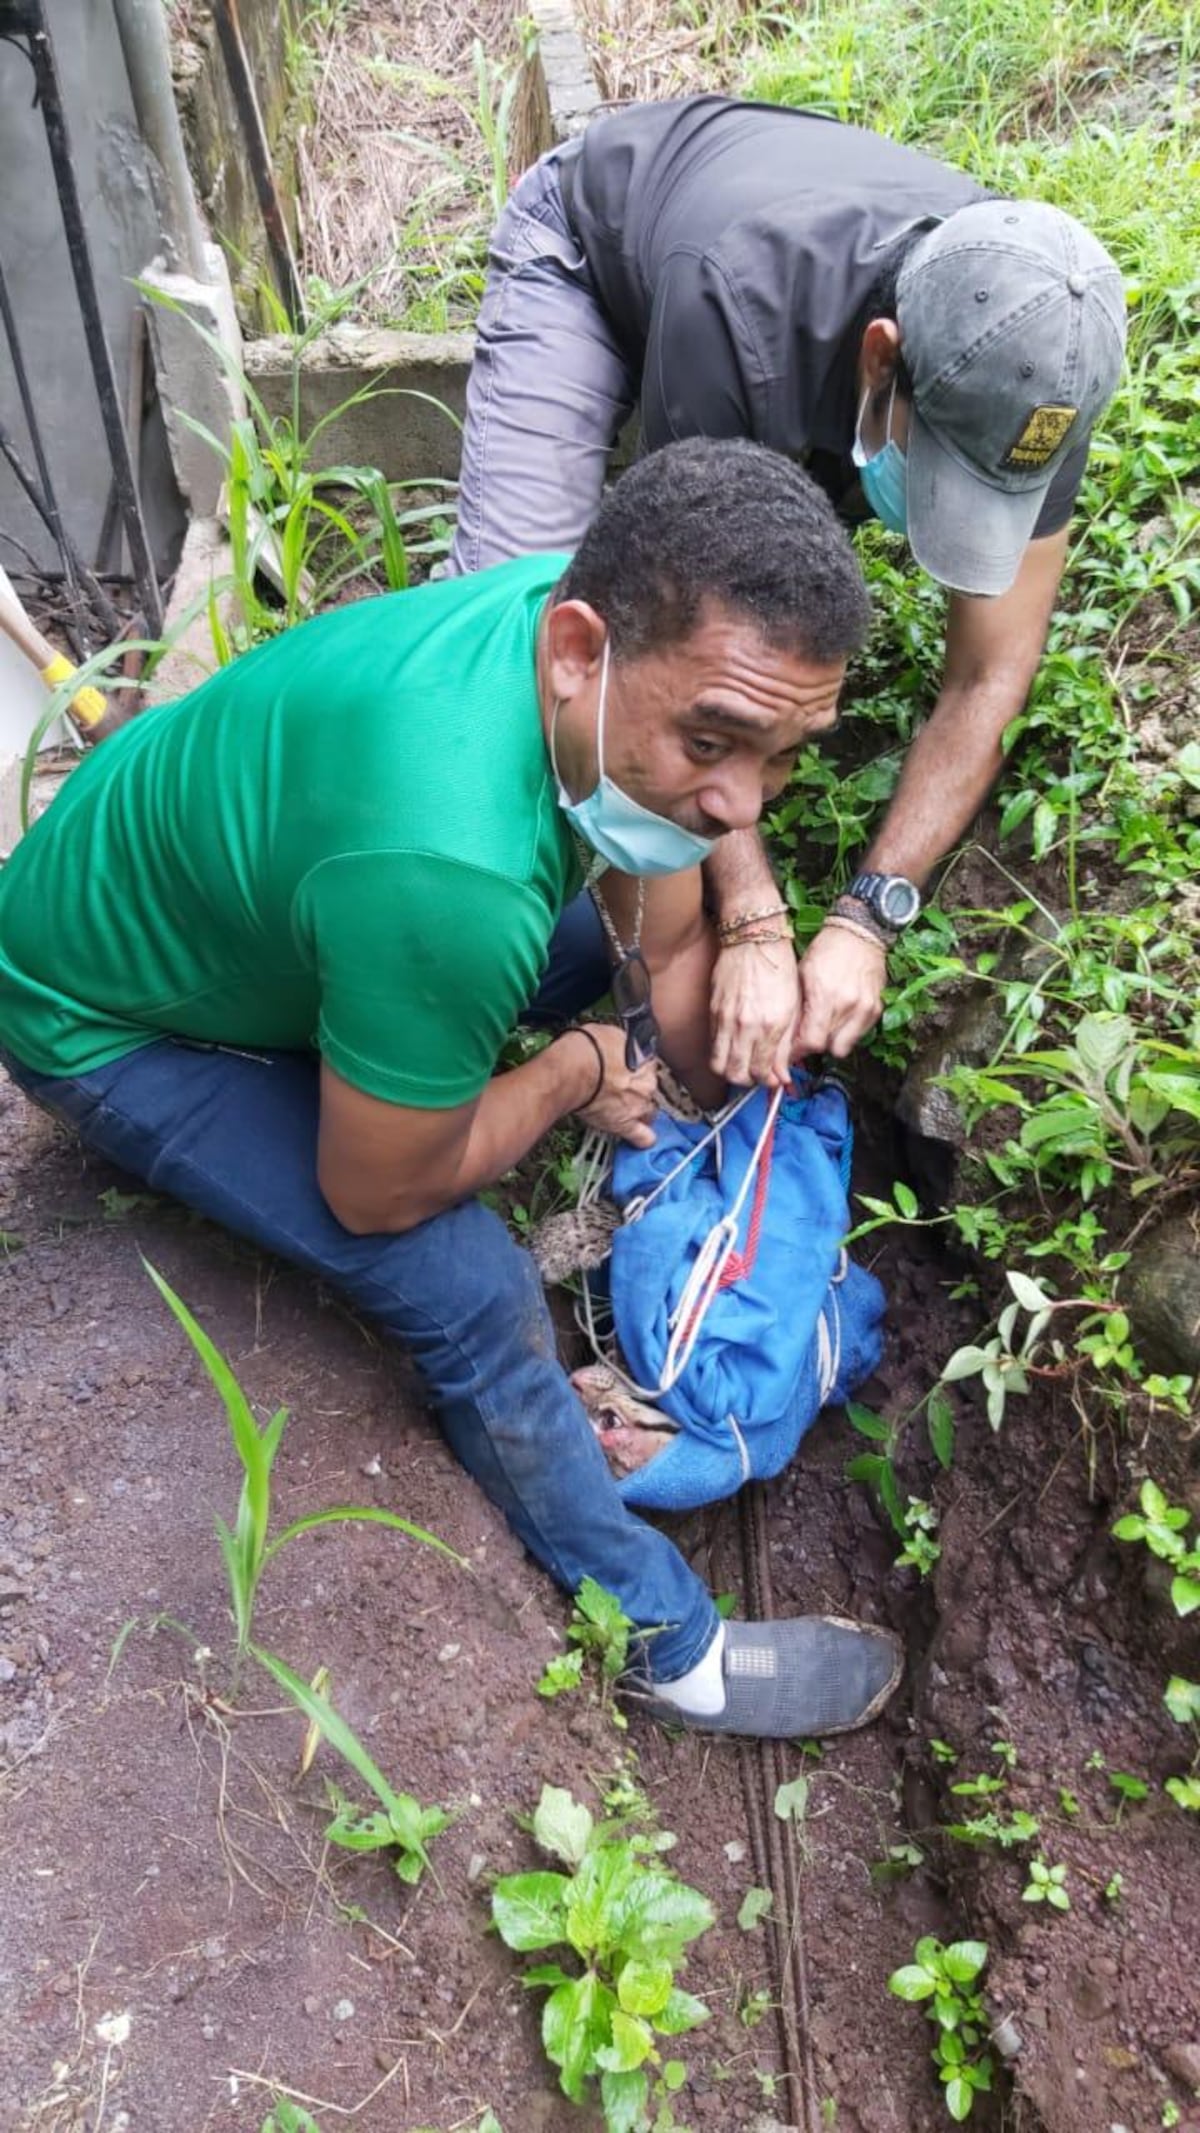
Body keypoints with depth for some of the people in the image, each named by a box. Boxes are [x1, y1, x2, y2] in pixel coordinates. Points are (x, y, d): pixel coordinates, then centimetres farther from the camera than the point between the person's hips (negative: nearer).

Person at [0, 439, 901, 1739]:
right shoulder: (445, 876, -45)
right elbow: (377, 1194, -26)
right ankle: (673, 1649, 9)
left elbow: (669, 946, -5)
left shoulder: (624, 627, -20)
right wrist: (581, 1072, -13)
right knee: (470, 1294, -15)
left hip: (226, 886, 8)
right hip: (105, 1022, -7)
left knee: (594, 972, 7)